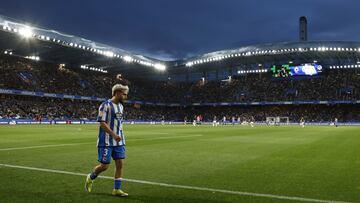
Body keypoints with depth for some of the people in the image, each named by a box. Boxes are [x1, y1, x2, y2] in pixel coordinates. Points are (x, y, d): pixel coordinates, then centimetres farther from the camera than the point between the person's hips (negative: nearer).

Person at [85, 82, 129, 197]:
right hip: (106, 142, -7)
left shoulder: (121, 106, 13)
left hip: (119, 141, 7)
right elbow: (102, 123, -18)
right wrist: (114, 135, -26)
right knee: (104, 166, -2)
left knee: (120, 164, 2)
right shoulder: (106, 105, -12)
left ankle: (117, 189, 10)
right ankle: (91, 177, 28)